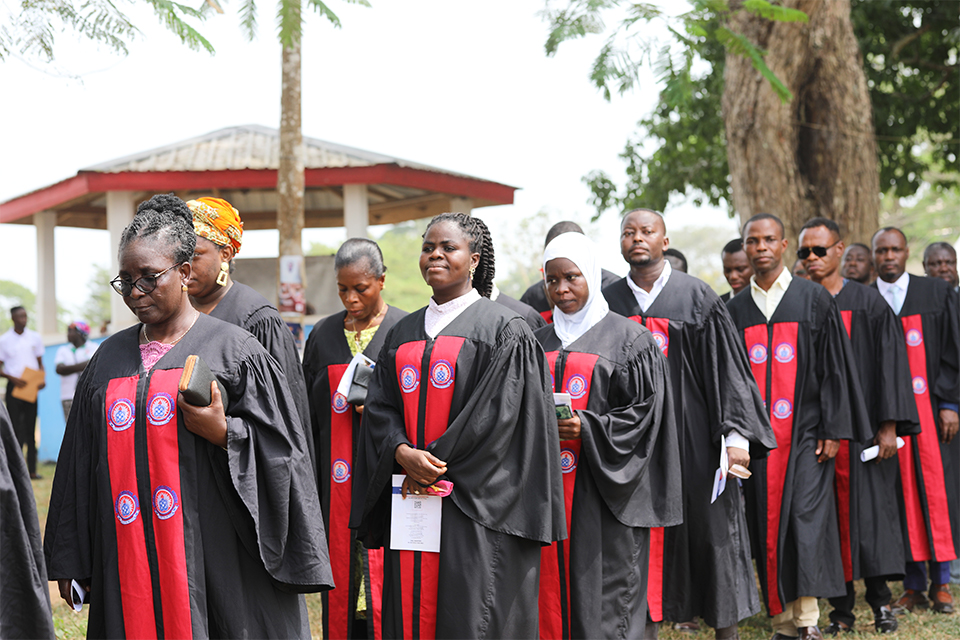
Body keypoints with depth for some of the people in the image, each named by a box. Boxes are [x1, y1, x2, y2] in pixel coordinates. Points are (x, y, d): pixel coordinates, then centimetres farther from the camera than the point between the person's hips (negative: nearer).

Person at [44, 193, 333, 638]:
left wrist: (223, 433, -19)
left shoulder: (233, 350, -1)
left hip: (215, 558, -4)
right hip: (128, 563, 4)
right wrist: (69, 563, 11)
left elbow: (280, 450, -2)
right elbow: (80, 464, 14)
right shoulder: (109, 359, 12)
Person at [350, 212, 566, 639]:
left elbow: (497, 412, -10)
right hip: (411, 495, 5)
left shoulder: (503, 330, -1)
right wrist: (404, 454, -11)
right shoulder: (402, 334, 16)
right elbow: (380, 407, 9)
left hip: (474, 503, -5)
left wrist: (438, 461, -13)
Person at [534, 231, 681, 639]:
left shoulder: (628, 339, 0)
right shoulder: (539, 342, 15)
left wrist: (588, 429, -18)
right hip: (548, 492, 4)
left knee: (605, 591, -4)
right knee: (552, 587, 3)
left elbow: (646, 410, -6)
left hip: (602, 488, -4)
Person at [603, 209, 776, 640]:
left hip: (692, 438, -2)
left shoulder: (697, 297, 1)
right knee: (643, 537, 4)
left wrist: (737, 435, -9)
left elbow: (727, 368, -2)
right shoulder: (608, 302, 7)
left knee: (710, 530, 2)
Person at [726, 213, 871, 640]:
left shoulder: (815, 300, 3)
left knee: (807, 517, -11)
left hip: (805, 432, -3)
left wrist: (833, 429, -7)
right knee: (768, 525, 2)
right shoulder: (736, 310, 11)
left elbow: (834, 367, 0)